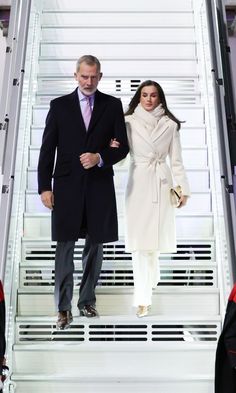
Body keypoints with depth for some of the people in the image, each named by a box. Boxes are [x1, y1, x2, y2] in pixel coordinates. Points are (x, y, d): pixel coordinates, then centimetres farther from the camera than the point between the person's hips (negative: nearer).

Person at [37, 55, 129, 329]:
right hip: (67, 186, -1)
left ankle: (87, 301, 26)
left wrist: (100, 158, -14)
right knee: (64, 248, 1)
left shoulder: (112, 105, 8)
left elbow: (122, 146, 5)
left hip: (99, 186, 1)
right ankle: (63, 307, 13)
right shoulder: (59, 105, 6)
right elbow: (47, 149, 3)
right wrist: (44, 187, -3)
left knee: (95, 246, 9)